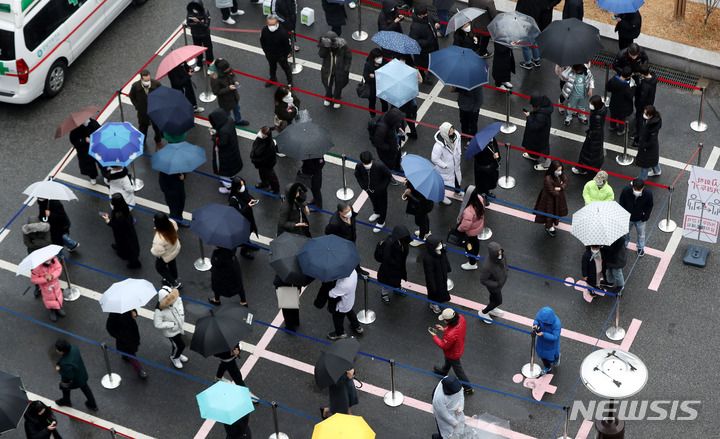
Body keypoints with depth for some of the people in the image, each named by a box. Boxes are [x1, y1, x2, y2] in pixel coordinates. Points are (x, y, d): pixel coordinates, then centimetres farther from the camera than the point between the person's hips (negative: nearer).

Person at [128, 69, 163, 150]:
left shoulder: (156, 84, -24)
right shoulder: (135, 86, -23)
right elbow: (132, 97, -1)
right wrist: (137, 106, -4)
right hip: (143, 112, 0)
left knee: (157, 127, 19)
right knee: (143, 128, 19)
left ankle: (158, 142, 47)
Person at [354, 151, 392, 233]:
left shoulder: (380, 166, -37)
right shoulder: (359, 166, -27)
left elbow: (388, 176, -19)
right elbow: (357, 176, -2)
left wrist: (382, 187, -18)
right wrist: (363, 186, -6)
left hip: (380, 191, -4)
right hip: (369, 190, 4)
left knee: (382, 206, 20)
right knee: (374, 202, 33)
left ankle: (381, 222, 44)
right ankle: (376, 213, 65)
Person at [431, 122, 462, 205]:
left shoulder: (456, 135, -23)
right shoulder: (439, 146, -43)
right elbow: (434, 159, -30)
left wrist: (459, 155, 4)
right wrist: (445, 165, -21)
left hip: (456, 164, 6)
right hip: (445, 169, -6)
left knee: (458, 177, 32)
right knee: (443, 181, 21)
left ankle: (457, 191, 63)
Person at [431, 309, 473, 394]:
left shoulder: (450, 335, -47)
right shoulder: (461, 318, -27)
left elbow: (444, 346, -26)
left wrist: (435, 336, -12)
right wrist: (444, 329, -4)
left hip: (453, 354, -8)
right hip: (460, 346, 8)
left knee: (458, 371, 18)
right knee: (447, 361, 38)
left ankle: (468, 388, 38)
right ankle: (443, 371, 68)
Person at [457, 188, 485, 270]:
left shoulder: (468, 212, -47)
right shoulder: (479, 198, -24)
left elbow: (465, 226, -33)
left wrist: (458, 229, -10)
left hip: (470, 231, -7)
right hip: (479, 226, 7)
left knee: (469, 245, 21)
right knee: (475, 240, 35)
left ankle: (472, 264, 44)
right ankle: (476, 255, 63)